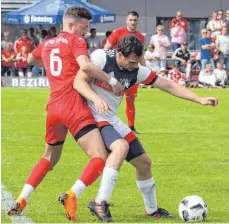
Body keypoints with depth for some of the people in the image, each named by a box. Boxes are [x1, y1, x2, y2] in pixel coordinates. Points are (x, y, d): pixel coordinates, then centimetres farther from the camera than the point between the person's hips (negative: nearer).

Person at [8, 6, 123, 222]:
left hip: (53, 107, 7)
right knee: (99, 157, -12)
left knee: (49, 158, 27)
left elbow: (30, 60, 42)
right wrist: (112, 81, -11)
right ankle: (72, 195, -31)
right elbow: (85, 66, -18)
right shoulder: (76, 41, 1)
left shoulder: (46, 44, 21)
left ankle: (21, 200, 18)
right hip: (74, 106, -7)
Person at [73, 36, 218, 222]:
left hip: (112, 120, 7)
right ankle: (100, 203, -31)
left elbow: (169, 85, 2)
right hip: (94, 118, -7)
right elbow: (79, 81, -21)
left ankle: (152, 210, 31)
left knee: (144, 162, 11)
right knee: (121, 146, -34)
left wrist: (200, 100, -1)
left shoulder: (137, 71, -2)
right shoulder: (101, 57, -18)